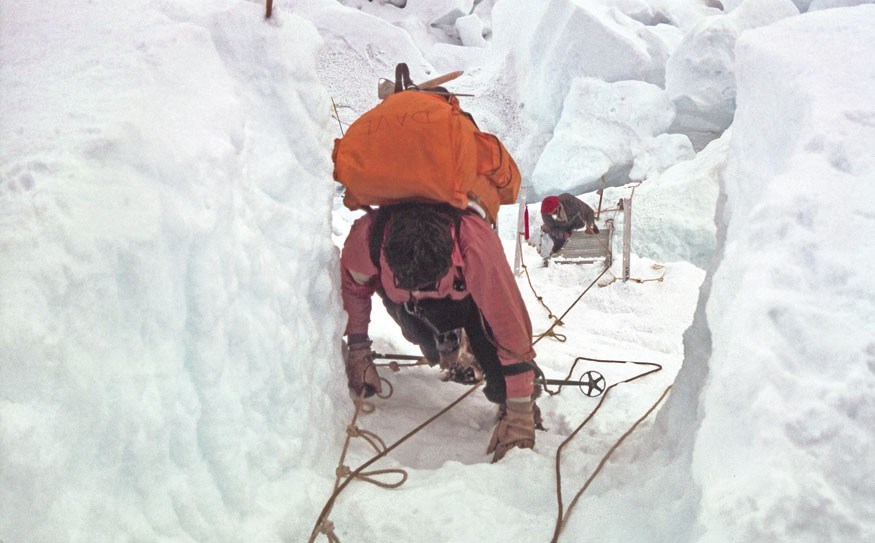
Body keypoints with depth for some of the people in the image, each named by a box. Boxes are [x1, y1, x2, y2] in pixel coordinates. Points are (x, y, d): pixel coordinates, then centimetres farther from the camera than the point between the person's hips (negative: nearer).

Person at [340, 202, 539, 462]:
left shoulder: (477, 245, -47)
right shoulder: (367, 234, -40)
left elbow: (510, 325, -42)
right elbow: (352, 286, -15)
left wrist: (520, 414, -39)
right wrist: (357, 351, -12)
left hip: (466, 287, -3)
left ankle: (506, 398, -3)